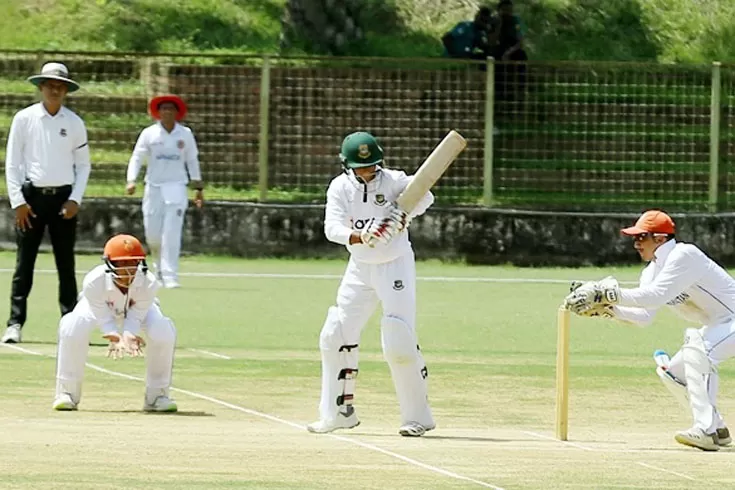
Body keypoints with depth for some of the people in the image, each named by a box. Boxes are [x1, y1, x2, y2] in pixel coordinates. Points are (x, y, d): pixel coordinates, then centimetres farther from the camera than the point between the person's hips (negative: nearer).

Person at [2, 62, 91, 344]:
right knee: (24, 264, -2)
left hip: (63, 197, 1)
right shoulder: (24, 119, 1)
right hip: (32, 196, -1)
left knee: (66, 265, 3)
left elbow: (83, 164, 10)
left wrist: (75, 199, -3)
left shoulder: (74, 123, 6)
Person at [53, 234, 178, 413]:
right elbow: (104, 318, -34)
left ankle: (157, 395, -4)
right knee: (72, 329, -31)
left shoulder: (148, 283, -37)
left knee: (163, 333, -27)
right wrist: (116, 338, -53)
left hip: (137, 307, 1)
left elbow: (135, 317, -30)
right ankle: (67, 393, -10)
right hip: (103, 307, -1)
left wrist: (129, 336, -51)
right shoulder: (94, 282, -41)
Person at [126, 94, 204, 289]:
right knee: (152, 234, 3)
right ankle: (160, 265, 32)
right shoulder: (149, 134, 1)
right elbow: (137, 158, -2)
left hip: (176, 188, -1)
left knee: (172, 234, -11)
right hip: (154, 188, 1)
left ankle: (169, 276, -13)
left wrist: (198, 187, 12)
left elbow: (192, 161, 12)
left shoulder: (185, 134, 4)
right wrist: (131, 181, -17)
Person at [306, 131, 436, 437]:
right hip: (359, 268, 4)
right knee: (335, 336, 2)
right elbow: (332, 228, -19)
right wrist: (360, 237, -39)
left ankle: (417, 416, -2)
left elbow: (424, 196, -23)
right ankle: (339, 412, 16)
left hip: (396, 266, -4)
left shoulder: (393, 181, -12)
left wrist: (405, 215, -43)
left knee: (399, 342, -13)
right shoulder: (340, 188, -6)